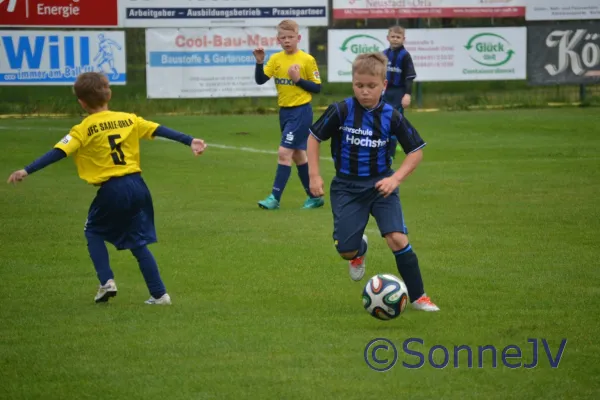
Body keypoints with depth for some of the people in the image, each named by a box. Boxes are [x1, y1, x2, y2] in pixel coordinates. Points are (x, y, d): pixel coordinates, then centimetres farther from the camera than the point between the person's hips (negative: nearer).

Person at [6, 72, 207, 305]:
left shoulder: (84, 130, -5)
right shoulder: (129, 120, 8)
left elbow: (58, 153, -12)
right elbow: (160, 130, 8)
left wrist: (27, 171, -15)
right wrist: (189, 141, 13)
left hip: (112, 190, -4)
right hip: (138, 186, 4)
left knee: (93, 232, 21)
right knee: (138, 242, 16)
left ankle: (106, 281, 4)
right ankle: (159, 294, 10)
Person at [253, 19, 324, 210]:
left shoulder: (307, 60, -9)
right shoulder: (276, 59, 5)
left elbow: (317, 88, -6)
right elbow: (260, 80, -4)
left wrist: (298, 80, -18)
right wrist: (259, 62, -18)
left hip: (301, 112, -7)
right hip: (284, 111, 7)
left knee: (284, 153, -11)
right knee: (298, 155, 13)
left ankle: (275, 198, -7)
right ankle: (314, 197, 24)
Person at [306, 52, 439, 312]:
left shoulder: (391, 117, -10)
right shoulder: (341, 112, -12)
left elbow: (416, 151, -1)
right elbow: (314, 137, 2)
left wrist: (395, 179, -14)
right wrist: (314, 176, -4)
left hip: (381, 184, 0)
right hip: (347, 187, 0)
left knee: (397, 239, -18)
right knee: (346, 250, -4)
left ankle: (418, 296, -3)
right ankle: (360, 250, 37)